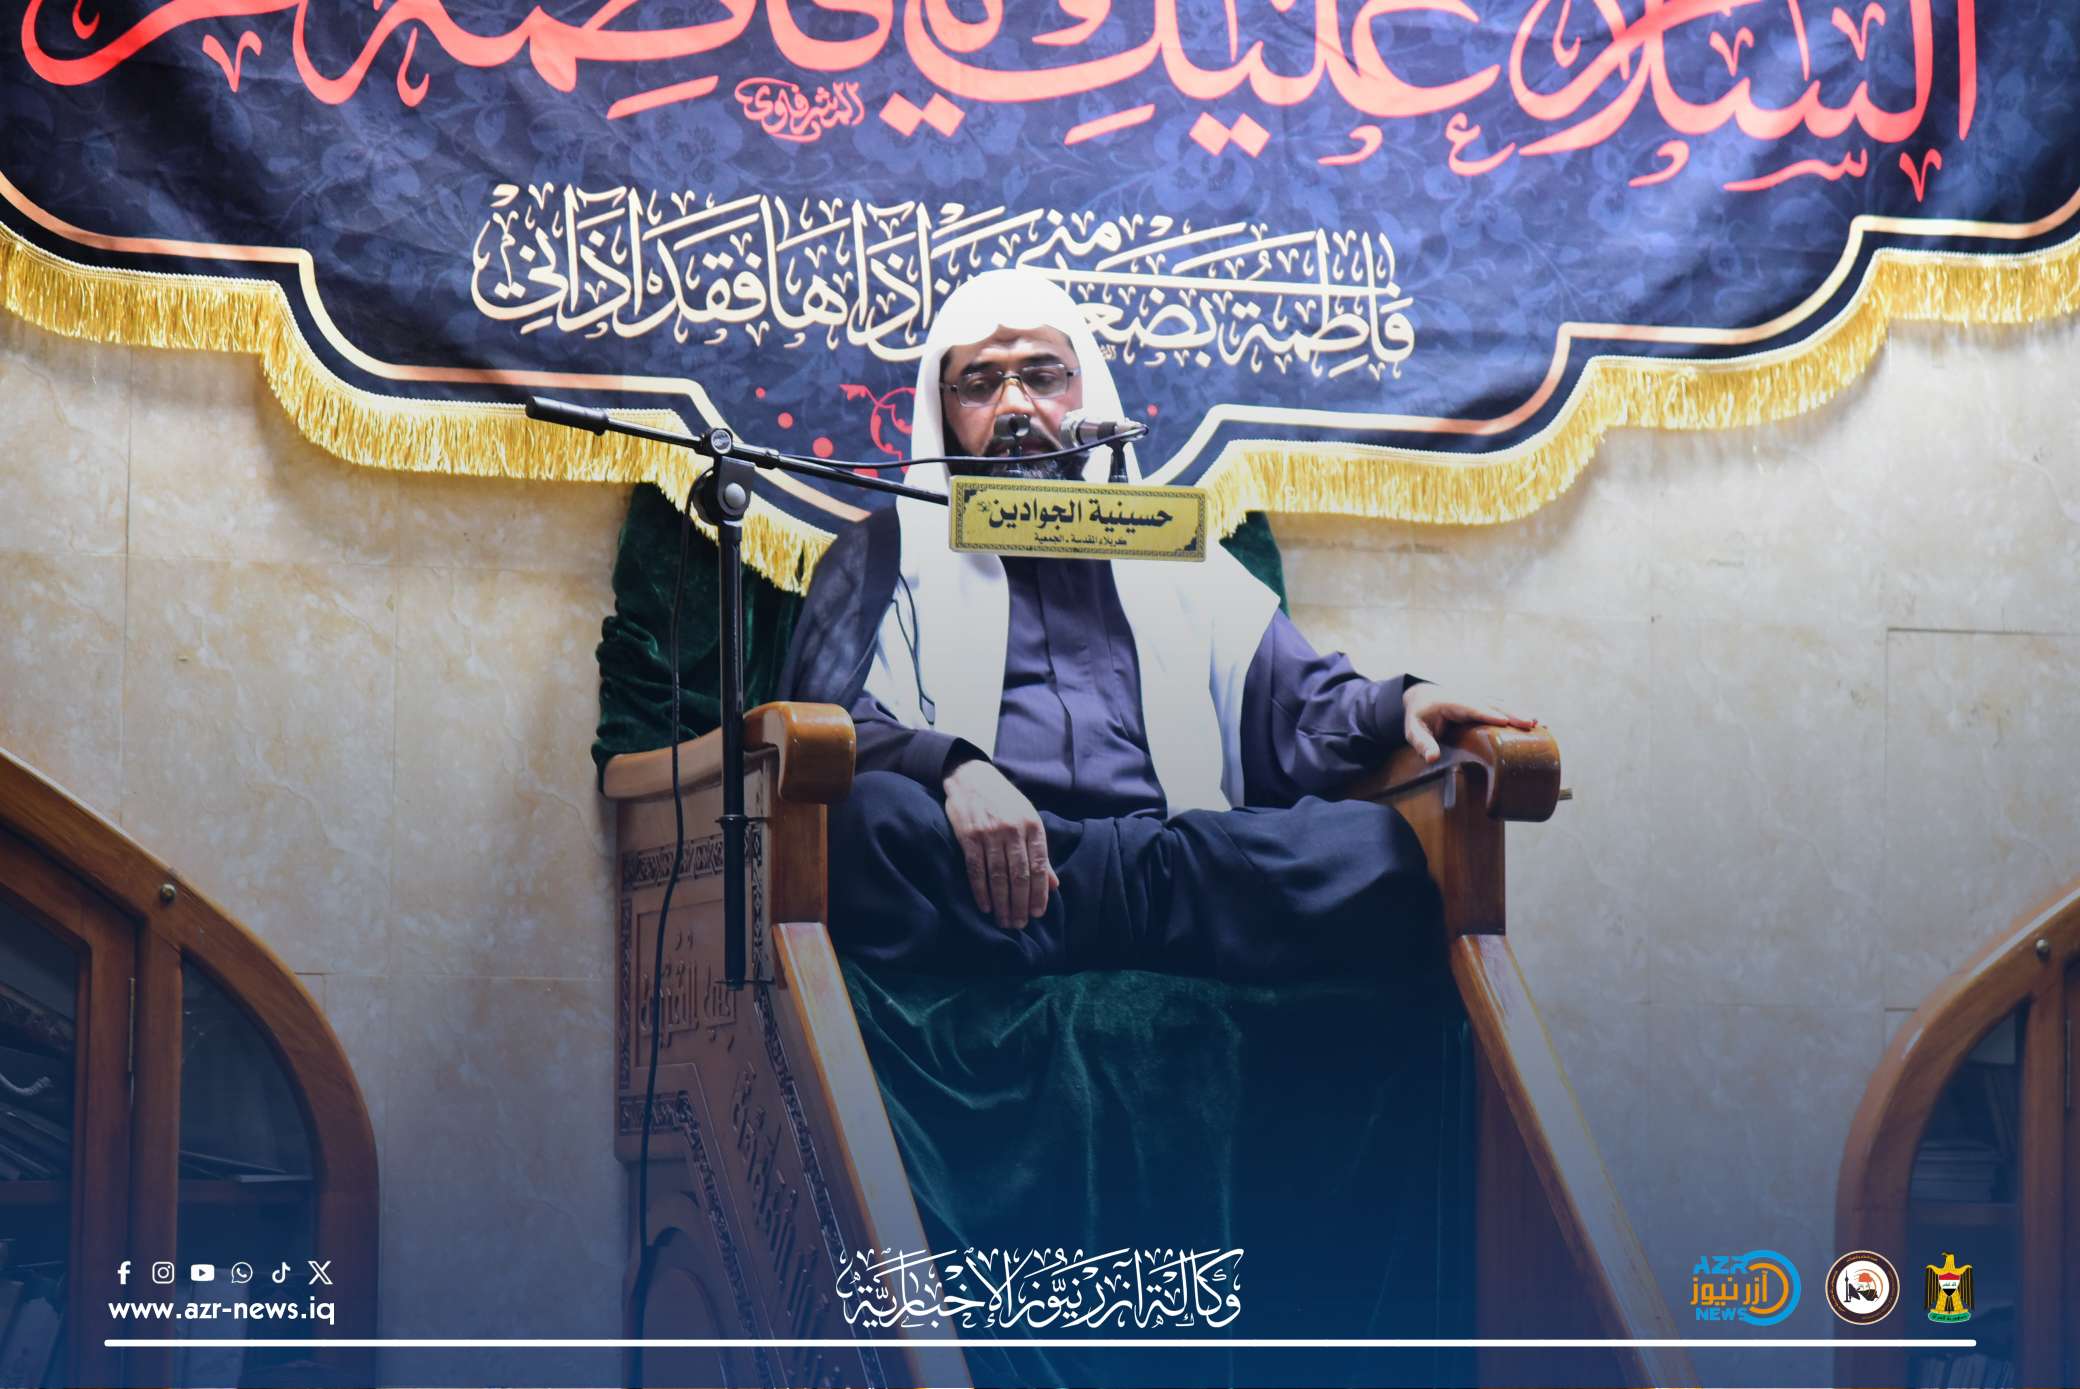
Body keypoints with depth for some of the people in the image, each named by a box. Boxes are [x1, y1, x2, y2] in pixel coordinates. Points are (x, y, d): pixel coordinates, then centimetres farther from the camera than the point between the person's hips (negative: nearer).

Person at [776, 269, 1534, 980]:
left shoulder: (1171, 552, 29)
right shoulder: (890, 550, 20)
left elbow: (1301, 710, 23)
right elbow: (828, 719, 3)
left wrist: (1398, 706, -1)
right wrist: (953, 769, -19)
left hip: (1179, 852, 3)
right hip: (989, 874, -2)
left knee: (1375, 847, -25)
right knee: (874, 819, -37)